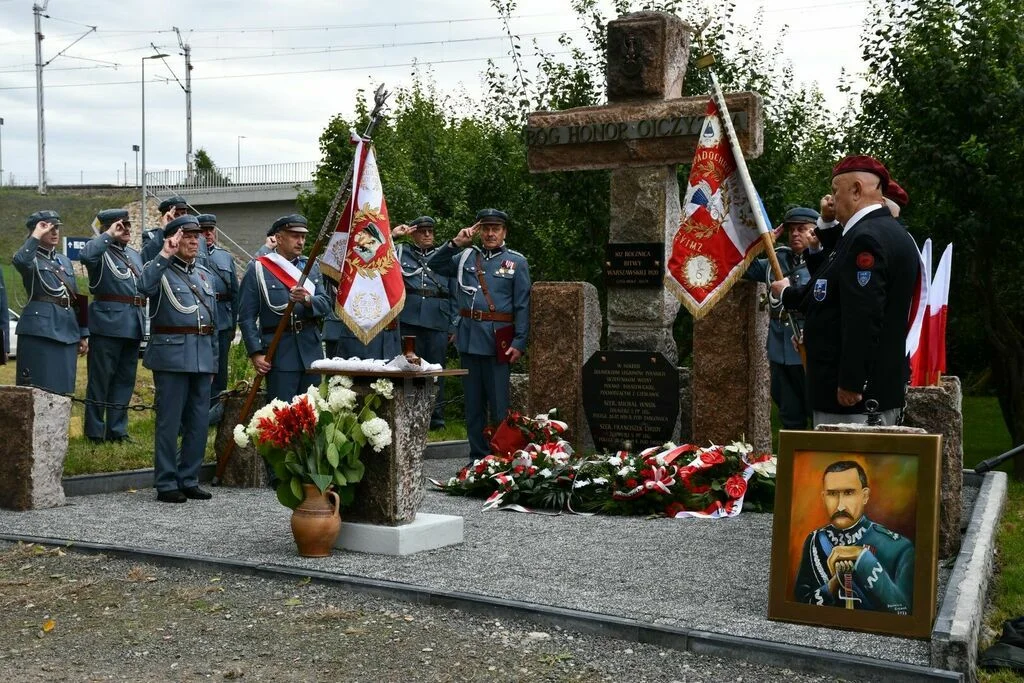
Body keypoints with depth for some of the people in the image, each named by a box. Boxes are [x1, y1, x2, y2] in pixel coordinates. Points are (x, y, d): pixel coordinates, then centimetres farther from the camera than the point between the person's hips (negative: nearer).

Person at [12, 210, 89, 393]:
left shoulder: (65, 261, 19)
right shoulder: (31, 259, 0)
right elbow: (19, 261, -28)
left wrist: (83, 334, 17)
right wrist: (36, 236, -20)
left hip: (67, 331, 6)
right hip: (40, 329, -6)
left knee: (62, 388, 6)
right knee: (38, 387, -8)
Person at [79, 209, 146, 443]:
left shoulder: (134, 254, 19)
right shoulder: (101, 250, -5)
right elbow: (86, 256, -29)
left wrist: (143, 321, 17)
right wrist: (109, 236, -21)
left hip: (134, 325, 7)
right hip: (108, 324, -7)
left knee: (125, 379, 11)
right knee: (100, 378, 0)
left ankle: (117, 429, 19)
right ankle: (95, 431, 8)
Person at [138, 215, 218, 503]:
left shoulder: (205, 274, 18)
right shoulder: (159, 270, -1)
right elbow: (145, 287, -27)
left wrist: (213, 360, 19)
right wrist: (165, 255, -27)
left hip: (202, 357, 6)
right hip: (172, 356, -6)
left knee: (199, 422, 9)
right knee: (169, 422, -3)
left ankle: (189, 480, 19)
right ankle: (166, 485, 5)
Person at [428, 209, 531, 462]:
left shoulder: (516, 262, 3)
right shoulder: (466, 256, 11)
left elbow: (522, 306, -1)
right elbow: (433, 265, 7)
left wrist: (519, 343, -8)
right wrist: (455, 242, -4)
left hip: (499, 340, -4)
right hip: (469, 337, 4)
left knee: (498, 403, -2)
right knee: (473, 402, 10)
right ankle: (478, 455, 19)